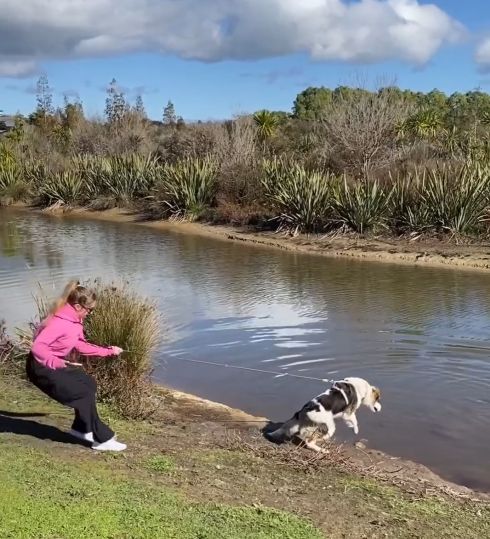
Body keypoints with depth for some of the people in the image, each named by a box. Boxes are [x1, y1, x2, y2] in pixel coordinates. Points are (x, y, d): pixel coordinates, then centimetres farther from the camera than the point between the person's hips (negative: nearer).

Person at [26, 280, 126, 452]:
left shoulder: (75, 319, 1)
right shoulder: (60, 322, -29)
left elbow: (81, 346, 10)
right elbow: (37, 346, -34)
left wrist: (108, 351, 9)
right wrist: (56, 363, -49)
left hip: (58, 364, 10)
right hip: (42, 367, -10)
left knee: (89, 384, 11)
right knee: (84, 394, -10)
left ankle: (81, 429, 24)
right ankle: (103, 439, -1)